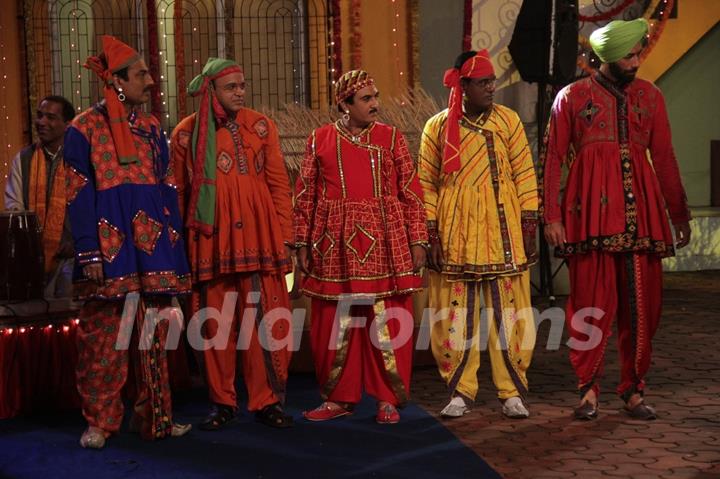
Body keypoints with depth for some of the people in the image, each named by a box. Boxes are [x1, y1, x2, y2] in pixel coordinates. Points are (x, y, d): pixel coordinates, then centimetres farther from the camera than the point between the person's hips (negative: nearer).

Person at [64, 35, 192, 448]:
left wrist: (176, 242, 11)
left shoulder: (152, 128, 14)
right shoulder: (85, 129, -2)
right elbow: (79, 196, -5)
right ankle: (99, 421, 7)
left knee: (154, 335, 7)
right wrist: (89, 255, -13)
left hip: (154, 241, 5)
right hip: (110, 242, -5)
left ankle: (155, 416, 15)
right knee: (104, 335, -3)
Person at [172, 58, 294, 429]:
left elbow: (279, 184, 5)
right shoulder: (187, 133, 5)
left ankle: (267, 401, 8)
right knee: (216, 323, 4)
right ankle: (222, 402, 16)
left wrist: (284, 236, 1)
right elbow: (179, 192, 10)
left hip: (258, 238, 0)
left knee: (263, 319, -3)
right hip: (210, 241, 0)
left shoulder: (260, 126, 5)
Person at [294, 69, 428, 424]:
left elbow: (411, 192, 4)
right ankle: (338, 398, 19)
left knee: (387, 324, 0)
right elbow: (305, 195, 8)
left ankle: (388, 399, 13)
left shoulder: (390, 138, 5)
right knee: (333, 324, 5)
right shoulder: (321, 140, 6)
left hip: (383, 244, -1)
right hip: (335, 247, 1)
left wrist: (418, 241, -1)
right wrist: (302, 243, 5)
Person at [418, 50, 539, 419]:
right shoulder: (437, 127, 3)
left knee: (508, 312, 2)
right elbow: (427, 183, 5)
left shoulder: (508, 120, 4)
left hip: (503, 232, 0)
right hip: (455, 232, 0)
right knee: (457, 314, 3)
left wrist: (528, 222, -2)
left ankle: (512, 392, 12)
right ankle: (460, 392, 14)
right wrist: (431, 230, -1)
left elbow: (524, 174, 4)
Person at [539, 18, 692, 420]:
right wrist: (552, 217, -3)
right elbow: (553, 159, 4)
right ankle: (589, 390, 5)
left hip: (640, 212, 3)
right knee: (592, 303, -4)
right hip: (591, 212, -3)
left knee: (642, 304, 2)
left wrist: (680, 214, 13)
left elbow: (665, 159, 14)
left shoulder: (650, 96, 13)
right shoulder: (573, 97, 6)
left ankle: (634, 391, 12)